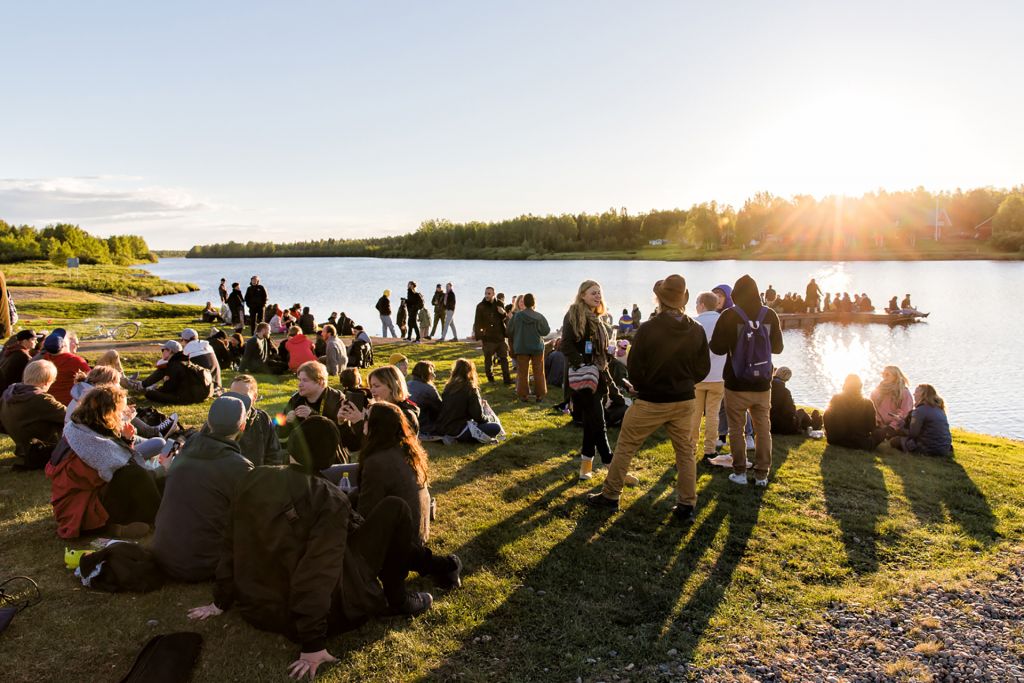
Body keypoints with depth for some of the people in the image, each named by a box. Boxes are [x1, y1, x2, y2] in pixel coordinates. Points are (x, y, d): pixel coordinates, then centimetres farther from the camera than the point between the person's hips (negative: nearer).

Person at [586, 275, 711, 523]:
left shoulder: (647, 329, -18)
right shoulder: (697, 330, -7)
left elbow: (634, 369, -11)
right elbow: (703, 368, 2)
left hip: (650, 401, -3)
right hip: (684, 401, 3)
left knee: (625, 447, 11)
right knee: (686, 452, 14)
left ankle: (610, 496, 20)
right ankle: (686, 506, 17)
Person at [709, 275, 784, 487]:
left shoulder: (729, 316, -12)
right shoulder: (770, 315, -3)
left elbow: (717, 348, -9)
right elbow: (778, 347, 7)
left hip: (736, 384, -3)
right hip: (762, 384, 3)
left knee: (736, 428, 9)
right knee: (763, 428, 13)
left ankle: (739, 472, 12)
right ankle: (762, 474, 17)